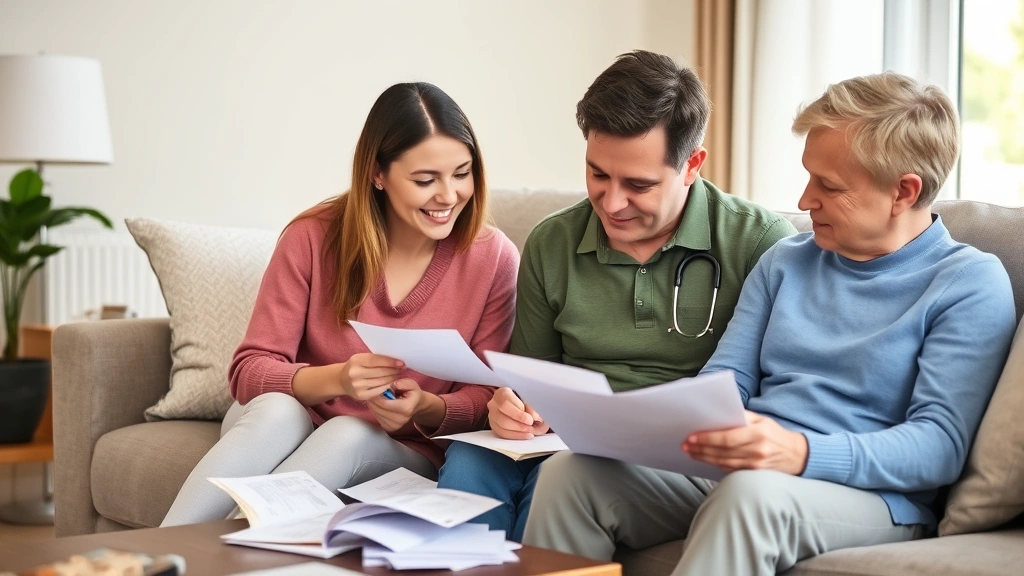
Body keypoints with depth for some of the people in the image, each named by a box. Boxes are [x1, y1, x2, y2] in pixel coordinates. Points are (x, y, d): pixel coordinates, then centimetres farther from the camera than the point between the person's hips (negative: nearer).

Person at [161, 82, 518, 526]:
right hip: (288, 433, 0)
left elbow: (485, 400, -3)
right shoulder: (314, 237, -8)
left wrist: (426, 408, -26)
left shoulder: (492, 258, -7)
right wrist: (336, 379, -30)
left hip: (403, 456, 0)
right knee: (276, 411, -34)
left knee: (348, 434, -33)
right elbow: (249, 371, -10)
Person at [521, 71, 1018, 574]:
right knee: (569, 472, -20)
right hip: (732, 475, 5)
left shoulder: (971, 285, -1)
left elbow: (941, 445, -11)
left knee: (751, 494, -39)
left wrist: (801, 453, -26)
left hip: (867, 495, -5)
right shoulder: (786, 261, 18)